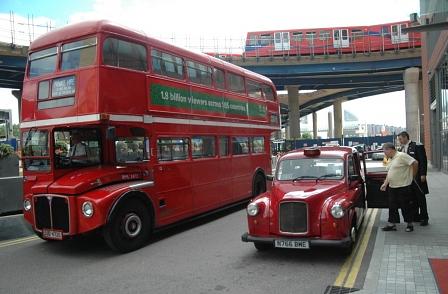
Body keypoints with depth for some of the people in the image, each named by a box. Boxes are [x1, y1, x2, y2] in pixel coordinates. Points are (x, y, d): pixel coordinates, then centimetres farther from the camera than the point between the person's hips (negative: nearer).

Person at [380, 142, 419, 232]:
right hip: (392, 187, 9)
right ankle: (392, 224, 17)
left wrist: (412, 176, -8)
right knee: (392, 207, 10)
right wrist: (385, 183, 9)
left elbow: (415, 163, -17)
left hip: (404, 186, -9)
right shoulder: (390, 159, 14)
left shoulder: (401, 156, -14)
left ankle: (410, 224, 18)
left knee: (406, 206, 3)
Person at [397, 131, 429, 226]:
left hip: (417, 176, -6)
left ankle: (424, 217, 12)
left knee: (420, 197, 2)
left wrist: (423, 174, -17)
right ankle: (416, 216, 21)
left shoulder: (417, 146, -9)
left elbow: (423, 160, -12)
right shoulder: (402, 148, 10)